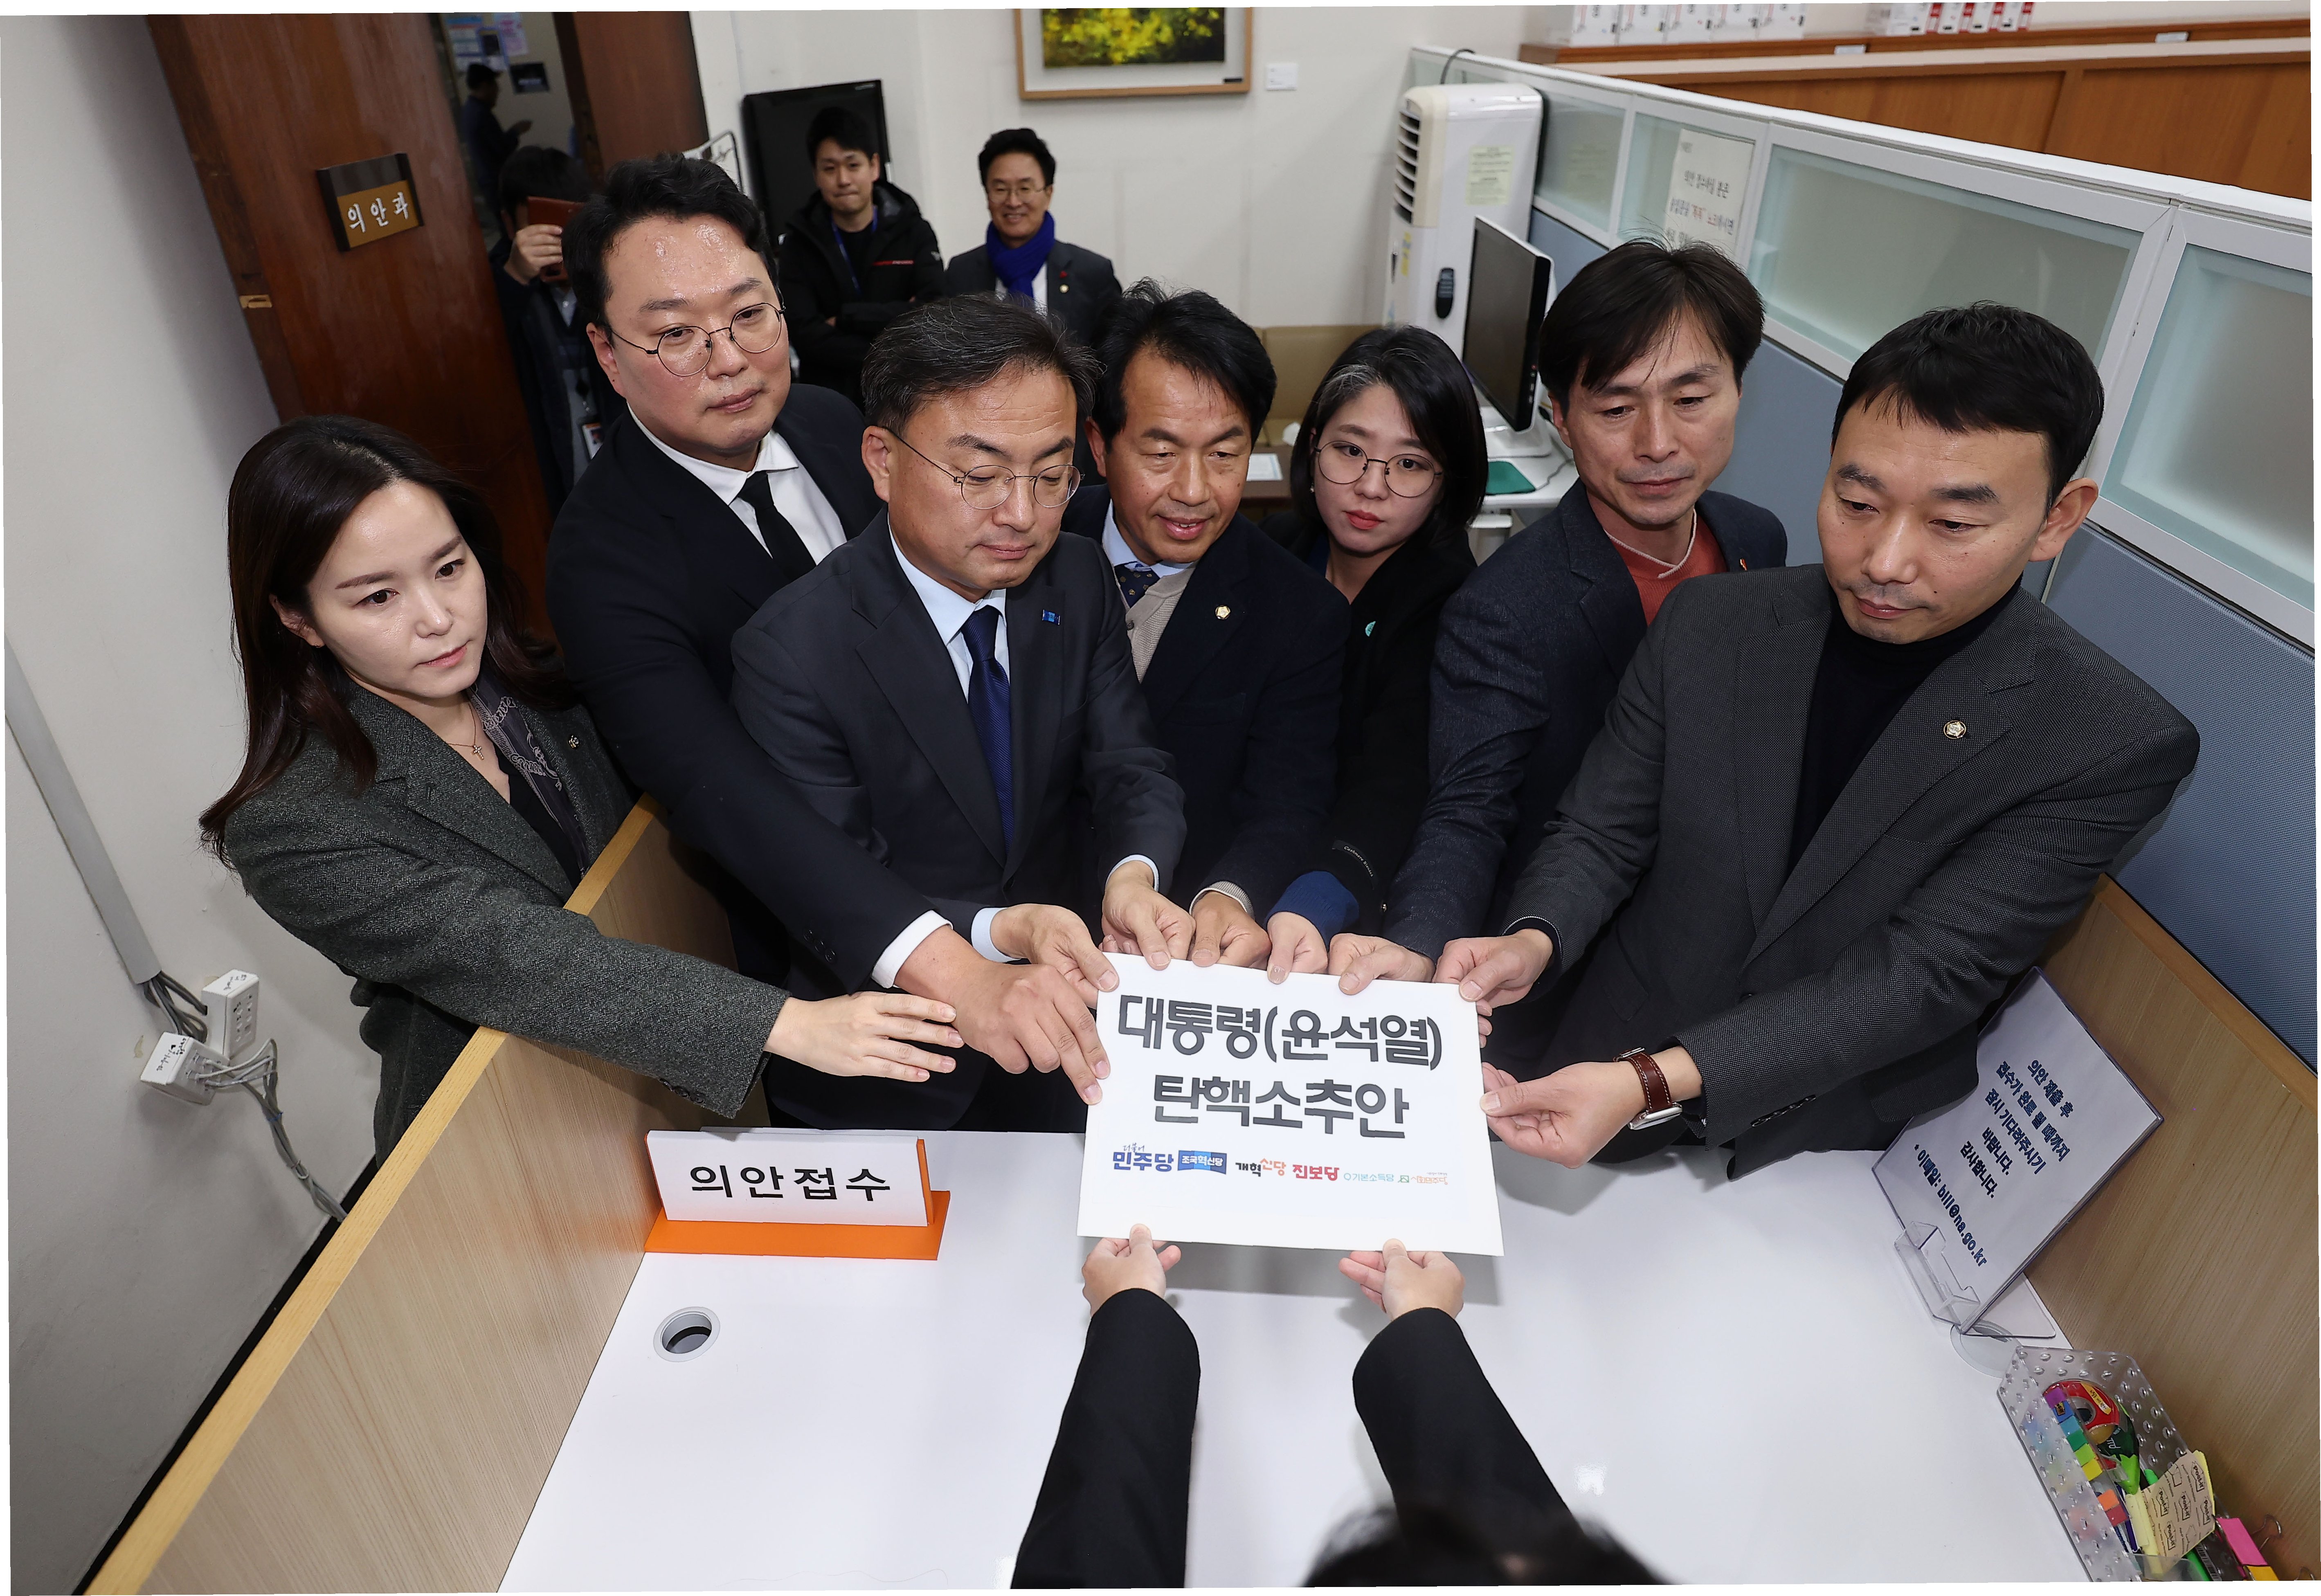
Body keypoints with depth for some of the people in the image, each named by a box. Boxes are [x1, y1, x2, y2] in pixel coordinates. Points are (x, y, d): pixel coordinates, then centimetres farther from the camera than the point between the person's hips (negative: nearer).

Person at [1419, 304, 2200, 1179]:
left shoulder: (2115, 748, -16)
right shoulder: (1710, 623, -7)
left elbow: (1925, 976, -22)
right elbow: (1600, 832, -2)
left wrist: (1657, 1083, -34)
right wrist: (1534, 938, -25)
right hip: (1608, 1060, 1)